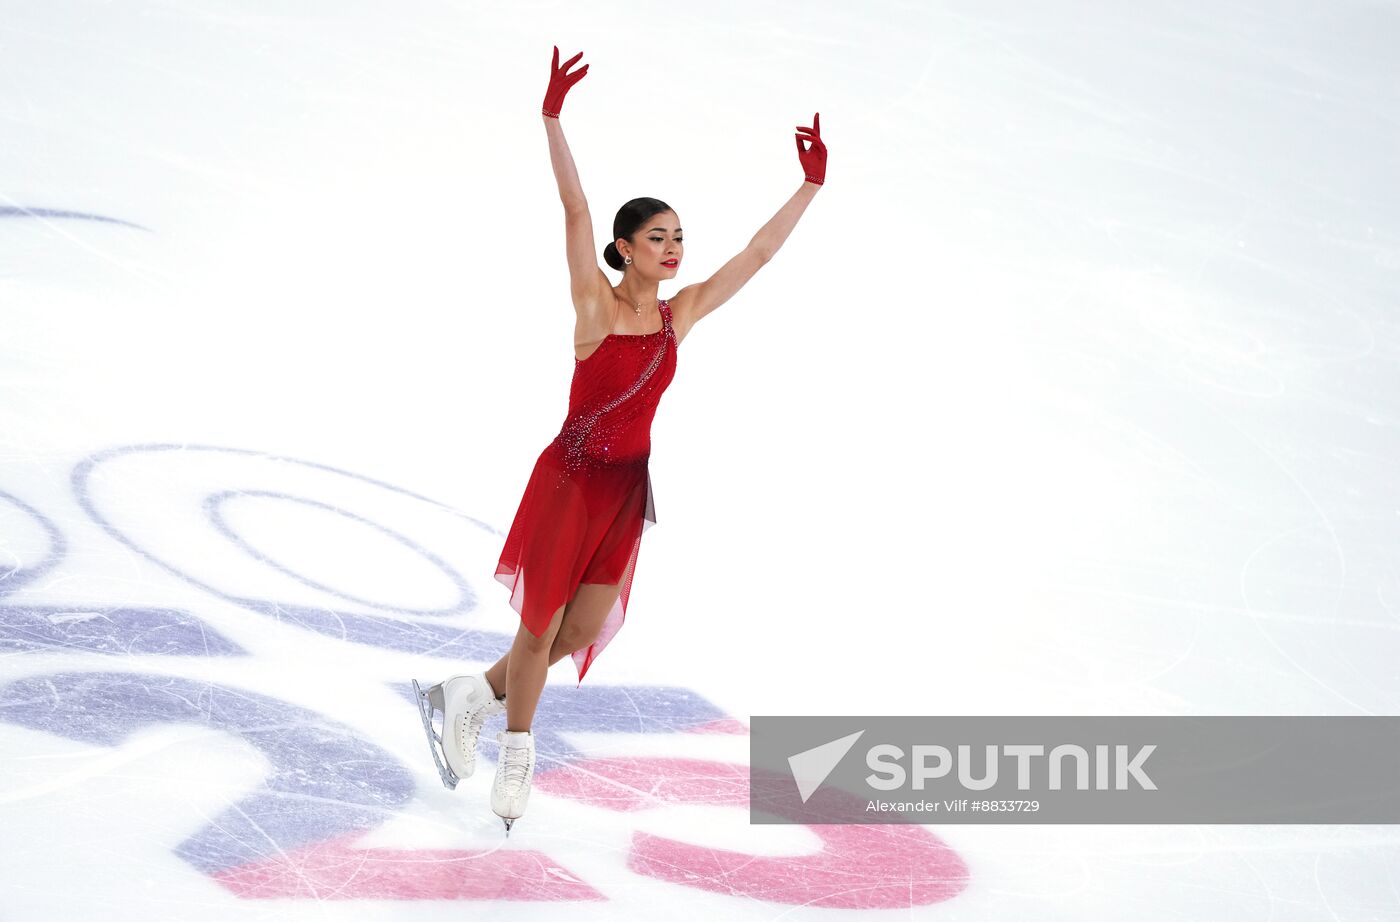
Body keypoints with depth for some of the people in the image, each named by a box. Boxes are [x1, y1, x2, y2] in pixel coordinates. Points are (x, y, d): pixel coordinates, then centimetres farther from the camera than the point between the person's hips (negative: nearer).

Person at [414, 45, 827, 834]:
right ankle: (517, 750, 24)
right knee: (542, 625, 4)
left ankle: (468, 698, 30)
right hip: (570, 478, -5)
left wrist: (811, 186, 5)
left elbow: (756, 255, 7)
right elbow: (575, 211, -21)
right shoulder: (596, 302, -10)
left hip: (627, 488, 5)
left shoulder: (679, 315, 3)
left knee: (581, 633, 8)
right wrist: (553, 119, -31)